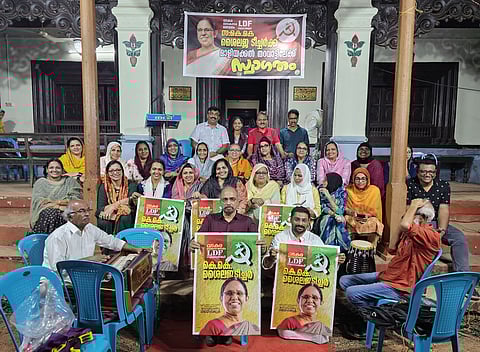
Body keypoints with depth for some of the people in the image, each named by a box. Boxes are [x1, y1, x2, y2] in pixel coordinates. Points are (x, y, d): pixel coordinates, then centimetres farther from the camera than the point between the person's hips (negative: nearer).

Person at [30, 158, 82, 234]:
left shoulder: (70, 181, 18)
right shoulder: (40, 182, 19)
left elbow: (76, 199, 4)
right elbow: (37, 201, 4)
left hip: (65, 212, 0)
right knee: (48, 214, -32)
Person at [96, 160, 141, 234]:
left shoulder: (131, 185, 2)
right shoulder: (104, 187, 4)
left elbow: (133, 203, -12)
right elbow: (100, 209, -6)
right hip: (108, 219, 1)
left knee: (124, 219, -32)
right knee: (103, 222, -29)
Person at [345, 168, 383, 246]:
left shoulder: (375, 190, -3)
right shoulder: (349, 190, -3)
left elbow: (376, 210, 4)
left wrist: (369, 214, -15)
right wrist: (351, 212, -20)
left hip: (369, 219, 0)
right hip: (352, 219, 1)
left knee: (375, 225, -32)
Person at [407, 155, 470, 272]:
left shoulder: (444, 186, 4)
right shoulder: (410, 185, -3)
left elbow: (444, 211, -5)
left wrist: (442, 230, -22)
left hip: (436, 223, 3)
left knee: (459, 237, -18)